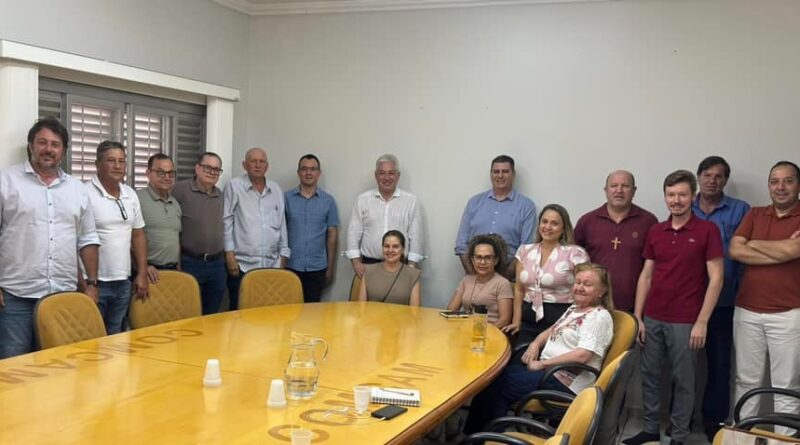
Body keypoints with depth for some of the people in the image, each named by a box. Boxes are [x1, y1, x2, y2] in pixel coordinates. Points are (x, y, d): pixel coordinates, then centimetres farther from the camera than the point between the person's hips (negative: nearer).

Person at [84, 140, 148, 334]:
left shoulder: (131, 195, 10)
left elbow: (138, 234, 15)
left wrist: (142, 273, 9)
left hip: (123, 282, 6)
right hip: (94, 282, -6)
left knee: (116, 338, 15)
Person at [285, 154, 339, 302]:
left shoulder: (328, 201, 4)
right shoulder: (286, 198, 2)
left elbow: (332, 234, 6)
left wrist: (330, 268, 4)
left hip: (317, 267, 1)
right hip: (290, 265, 0)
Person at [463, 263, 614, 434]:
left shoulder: (599, 316, -11)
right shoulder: (573, 309, 18)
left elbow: (582, 355, -22)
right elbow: (552, 330, 27)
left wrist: (543, 364, -16)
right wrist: (535, 345, 4)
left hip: (567, 382, -8)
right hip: (549, 369, 8)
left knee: (498, 384, -17)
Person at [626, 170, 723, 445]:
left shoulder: (707, 230, -5)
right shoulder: (655, 232, 7)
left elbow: (716, 278, -8)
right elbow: (646, 276, 10)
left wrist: (701, 321, -12)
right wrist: (637, 317, 4)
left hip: (685, 321, -4)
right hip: (652, 318, 5)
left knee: (683, 381, 6)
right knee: (650, 376, 12)